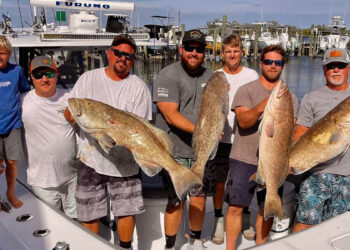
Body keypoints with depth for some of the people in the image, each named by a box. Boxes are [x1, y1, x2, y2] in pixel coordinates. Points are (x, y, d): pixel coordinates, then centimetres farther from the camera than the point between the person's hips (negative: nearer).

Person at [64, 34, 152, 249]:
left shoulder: (139, 87, 0)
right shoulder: (88, 79, 6)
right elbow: (69, 114, 5)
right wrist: (75, 114, -18)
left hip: (124, 162, -1)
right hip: (91, 159, 2)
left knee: (127, 210, 7)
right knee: (89, 213, 11)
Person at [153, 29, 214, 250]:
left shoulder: (210, 77, 12)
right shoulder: (168, 76, -8)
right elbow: (171, 115, -17)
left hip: (202, 151, 5)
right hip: (175, 151, -5)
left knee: (199, 198, 12)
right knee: (176, 201, 1)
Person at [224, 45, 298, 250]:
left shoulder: (290, 98, 9)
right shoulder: (246, 90, -1)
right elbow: (243, 121, -16)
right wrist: (261, 107, -33)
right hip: (244, 160, -3)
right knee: (236, 207, 0)